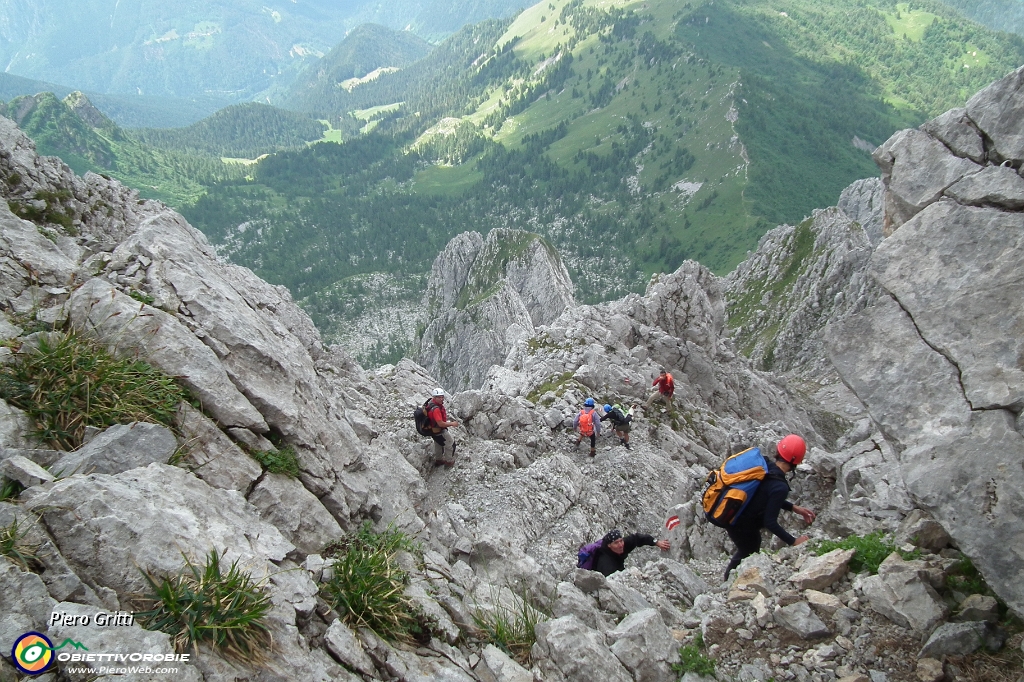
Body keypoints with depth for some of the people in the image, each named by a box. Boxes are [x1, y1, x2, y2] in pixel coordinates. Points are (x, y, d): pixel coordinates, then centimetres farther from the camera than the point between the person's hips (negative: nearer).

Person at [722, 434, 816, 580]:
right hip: (742, 527, -7)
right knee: (749, 553, 21)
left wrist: (793, 507, 9)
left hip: (729, 514, 7)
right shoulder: (780, 487, -29)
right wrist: (793, 541, -14)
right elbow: (770, 522, -25)